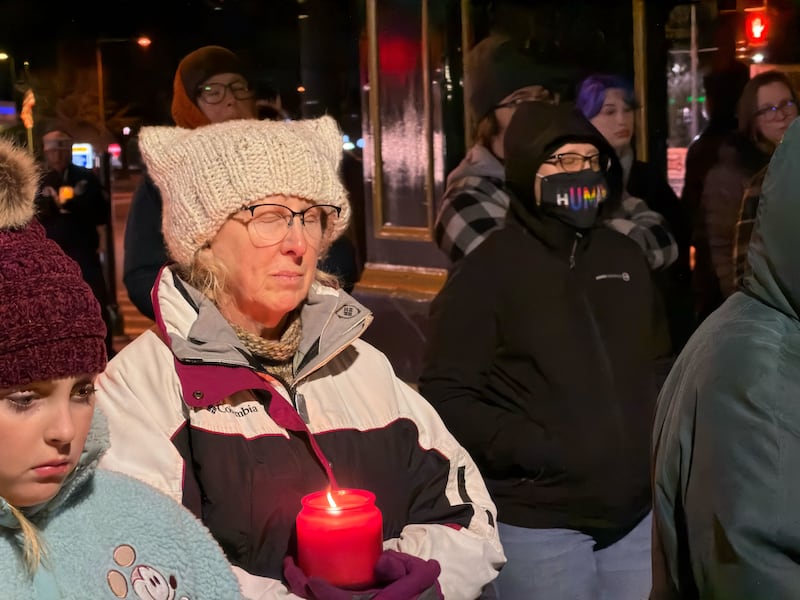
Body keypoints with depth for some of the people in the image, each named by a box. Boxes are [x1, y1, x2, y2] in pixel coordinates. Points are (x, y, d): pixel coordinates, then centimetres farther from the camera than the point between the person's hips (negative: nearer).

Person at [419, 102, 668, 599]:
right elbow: (446, 398, -11)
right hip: (537, 525, -5)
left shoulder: (625, 257, 10)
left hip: (636, 514, 6)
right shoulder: (486, 271, -8)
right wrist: (531, 448, -21)